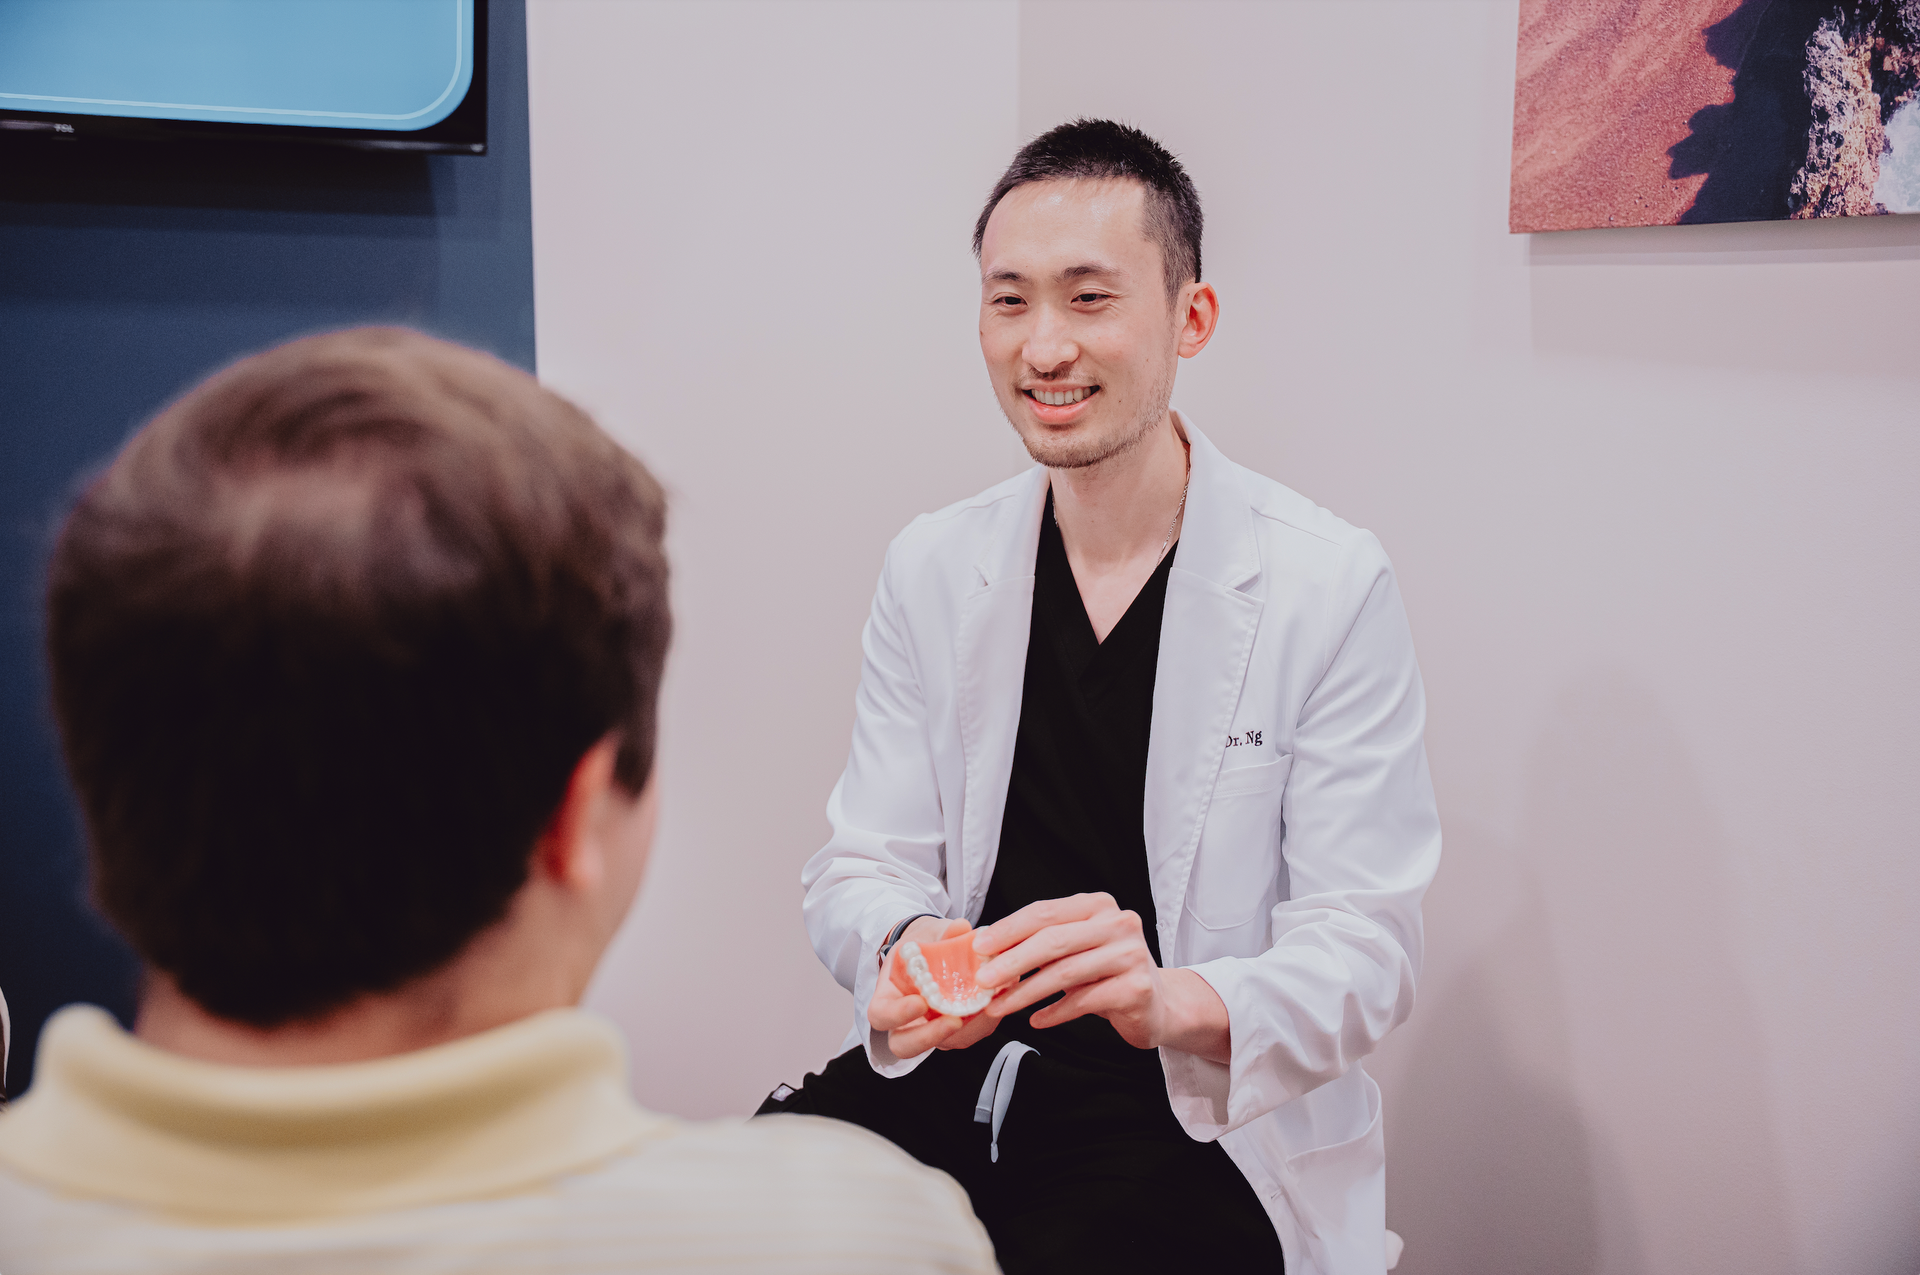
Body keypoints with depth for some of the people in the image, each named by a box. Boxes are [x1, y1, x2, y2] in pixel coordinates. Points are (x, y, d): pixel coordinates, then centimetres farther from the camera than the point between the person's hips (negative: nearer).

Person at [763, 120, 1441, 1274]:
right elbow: (863, 865, 4)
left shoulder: (1332, 586, -8)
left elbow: (1369, 948, -10)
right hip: (951, 1081, 3)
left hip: (1213, 1126, -3)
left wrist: (1172, 1000, -31)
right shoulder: (932, 569, 5)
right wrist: (903, 955, -20)